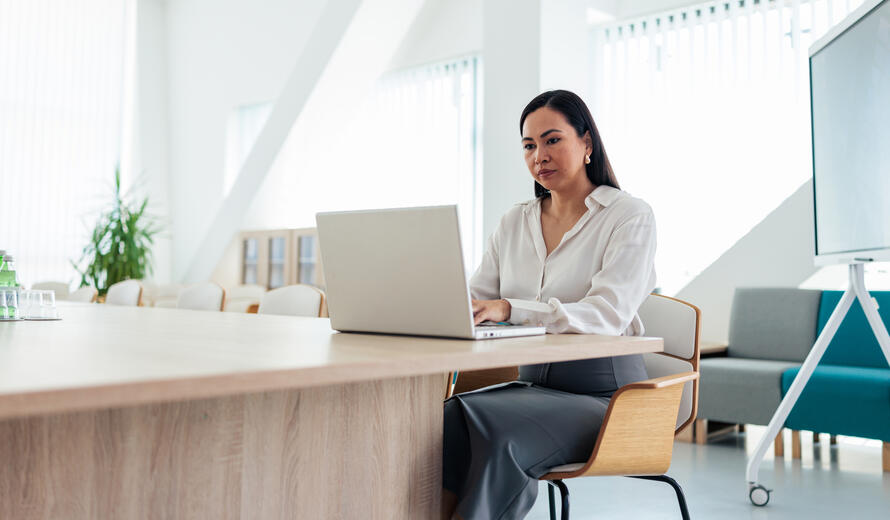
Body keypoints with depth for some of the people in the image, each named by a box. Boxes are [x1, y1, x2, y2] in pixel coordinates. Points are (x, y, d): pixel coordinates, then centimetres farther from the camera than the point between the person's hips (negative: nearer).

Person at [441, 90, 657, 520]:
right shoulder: (515, 222, 15)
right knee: (446, 417, -27)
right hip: (533, 383, 5)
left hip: (602, 391, -4)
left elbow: (608, 314, -17)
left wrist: (510, 309, -31)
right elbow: (477, 297, 10)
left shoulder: (630, 216, -3)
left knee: (495, 432, -33)